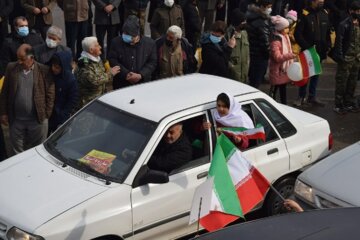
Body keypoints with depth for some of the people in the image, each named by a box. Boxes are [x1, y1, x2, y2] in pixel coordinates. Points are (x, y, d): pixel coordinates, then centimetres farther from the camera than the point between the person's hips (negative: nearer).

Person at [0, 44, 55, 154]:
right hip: (16, 120, 2)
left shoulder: (44, 70, -7)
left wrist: (47, 115, -5)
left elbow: (50, 94, -3)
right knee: (18, 151, 12)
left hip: (38, 120, -2)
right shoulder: (11, 68, 1)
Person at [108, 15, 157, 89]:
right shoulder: (116, 42, -3)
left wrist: (141, 75, -16)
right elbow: (112, 60, -6)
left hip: (143, 84, 0)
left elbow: (152, 62, -2)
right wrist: (126, 74, -17)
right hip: (121, 85, 0)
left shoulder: (150, 43, -2)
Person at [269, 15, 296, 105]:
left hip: (285, 69, 9)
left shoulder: (286, 37, 8)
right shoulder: (275, 41, -21)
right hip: (277, 70, -9)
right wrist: (291, 55, -30)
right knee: (274, 90, 0)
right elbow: (277, 57, -26)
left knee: (283, 88, 18)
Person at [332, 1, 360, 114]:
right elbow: (338, 42, -12)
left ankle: (349, 103, 24)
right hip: (346, 59, -6)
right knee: (341, 83, 0)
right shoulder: (344, 25, -11)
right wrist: (340, 57, -16)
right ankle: (339, 105, 8)